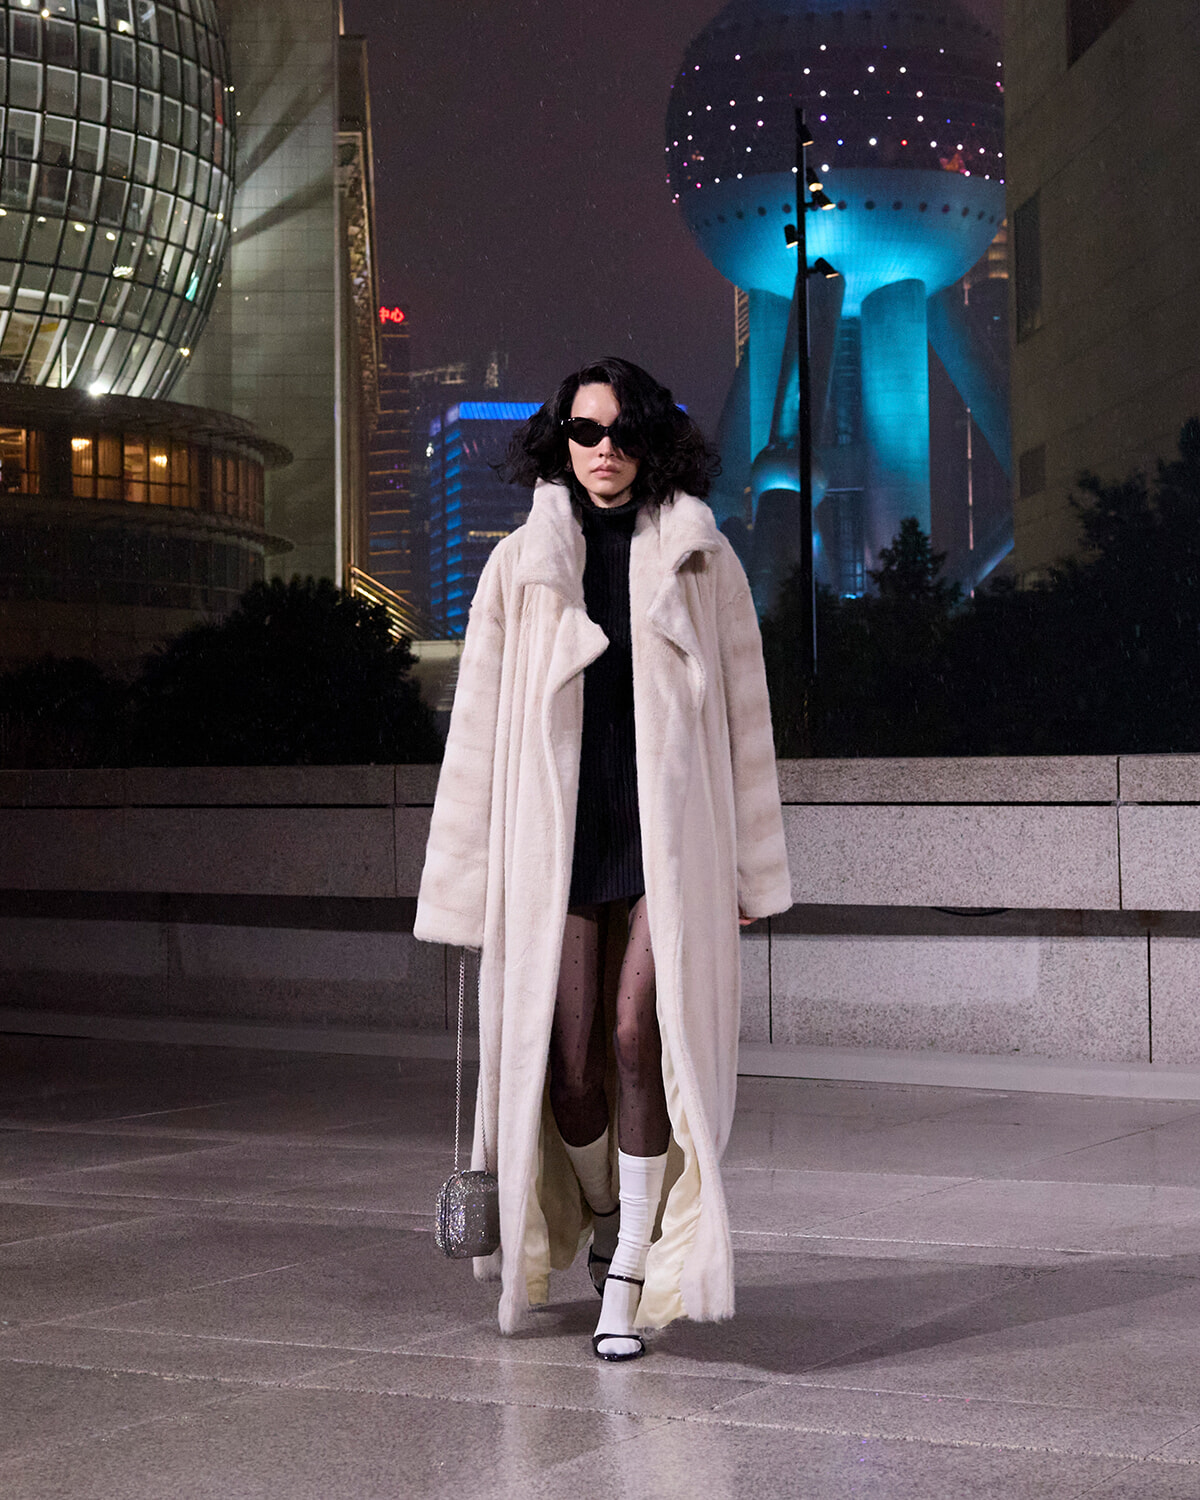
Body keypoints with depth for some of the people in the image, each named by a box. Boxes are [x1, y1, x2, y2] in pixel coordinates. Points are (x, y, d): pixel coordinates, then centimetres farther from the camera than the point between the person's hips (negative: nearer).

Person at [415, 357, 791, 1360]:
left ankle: (629, 1275, 4)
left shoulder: (700, 559, 6)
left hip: (670, 838, -1)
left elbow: (742, 714, 8)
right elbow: (481, 728, 6)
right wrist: (468, 881, 3)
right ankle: (600, 1211, 32)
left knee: (639, 1038, -10)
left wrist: (751, 868, 6)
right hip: (557, 839, 1)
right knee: (568, 1059, 0)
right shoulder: (521, 565, 6)